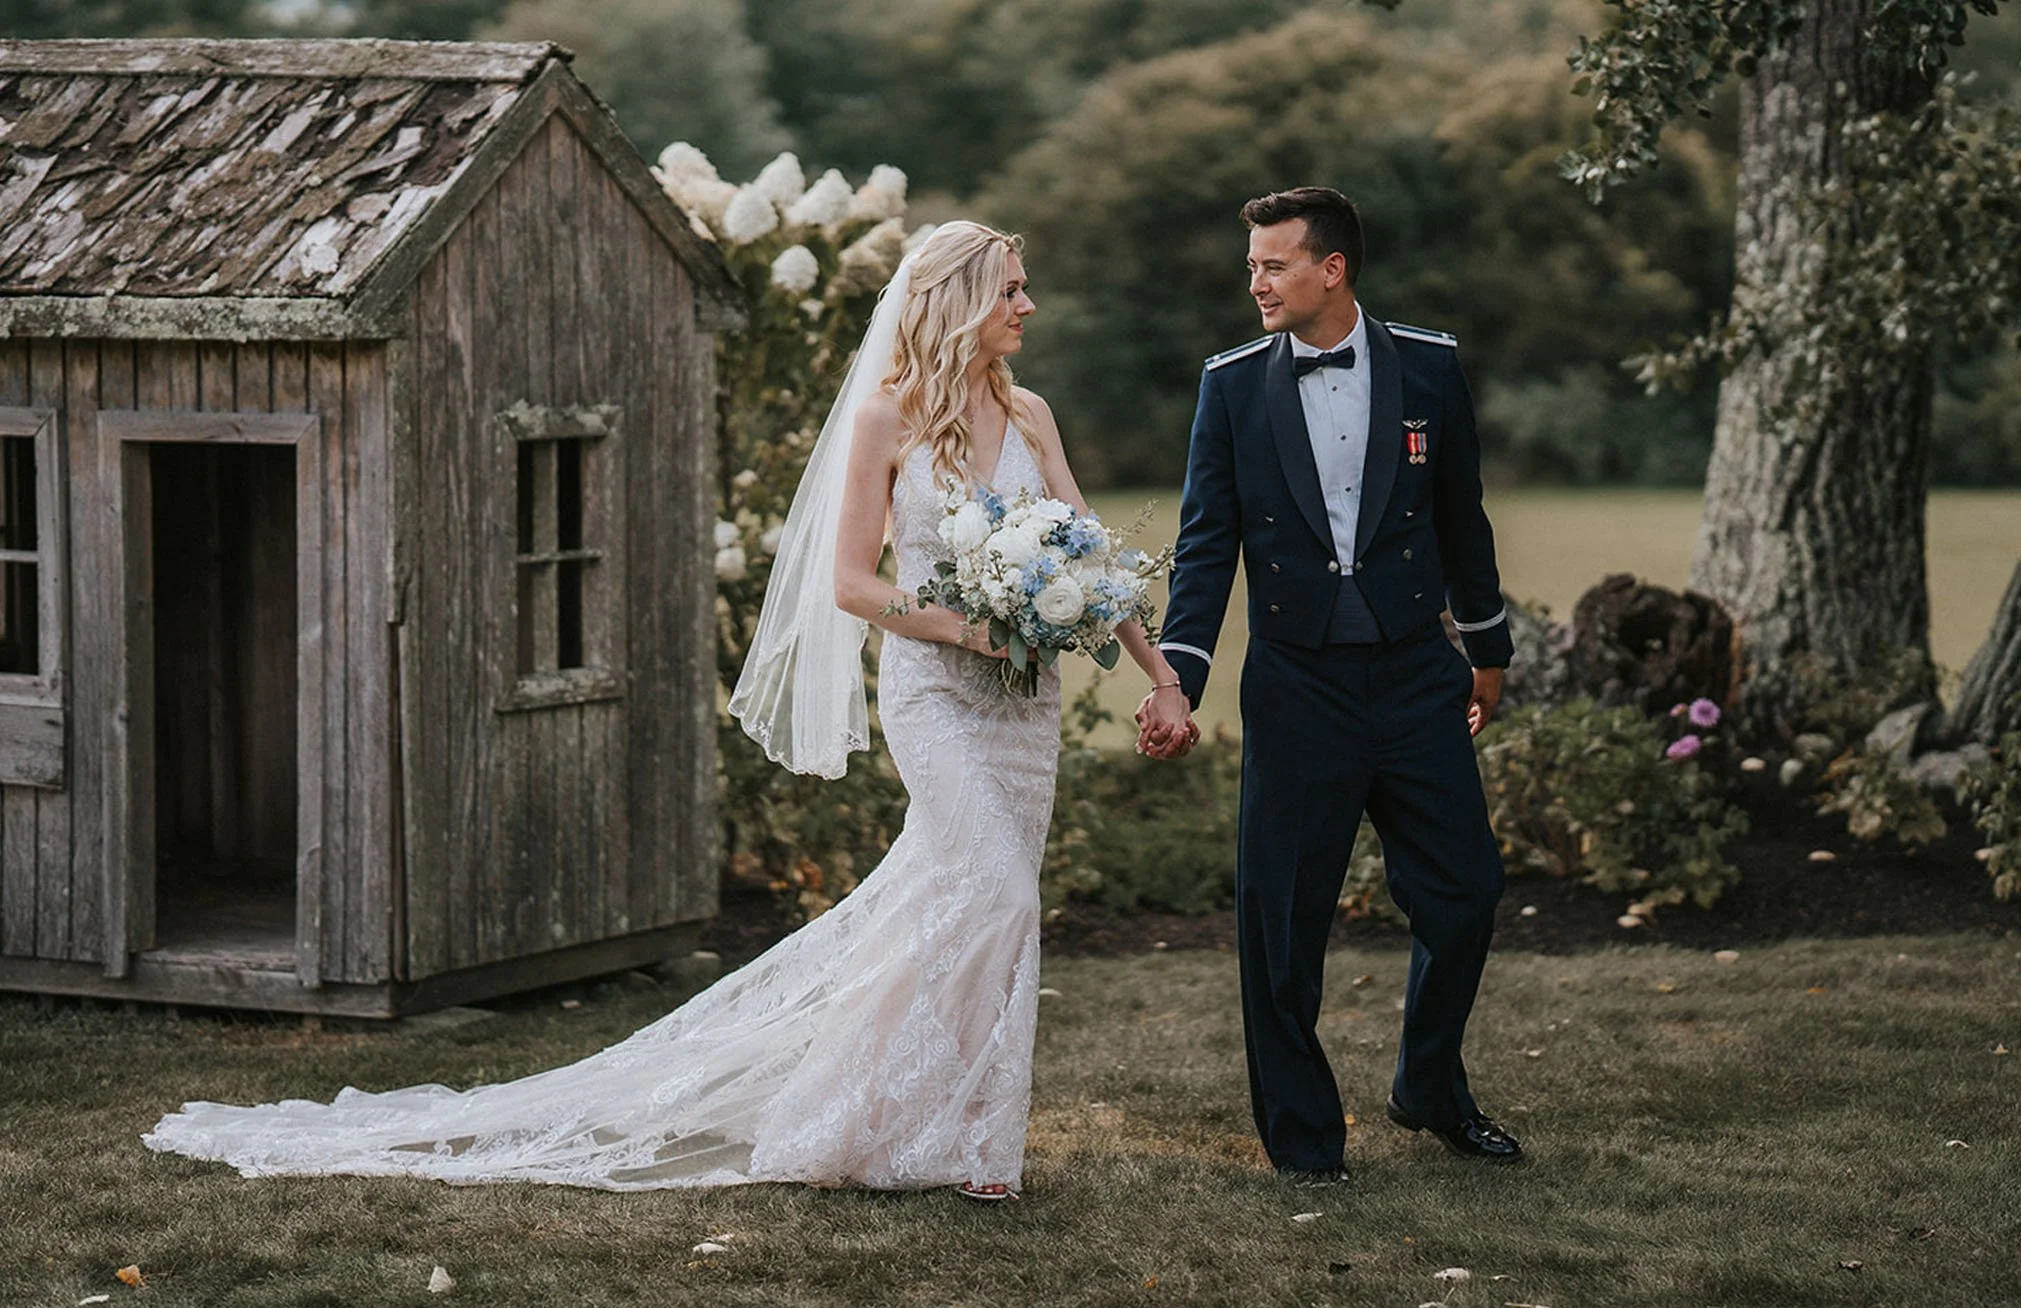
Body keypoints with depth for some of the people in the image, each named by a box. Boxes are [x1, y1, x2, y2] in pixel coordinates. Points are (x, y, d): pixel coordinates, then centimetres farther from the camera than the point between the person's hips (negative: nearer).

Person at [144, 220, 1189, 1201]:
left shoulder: (1027, 415, 8)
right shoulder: (887, 416, -6)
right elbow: (851, 582, -6)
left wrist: (1160, 668, 0)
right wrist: (963, 627, -18)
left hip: (1025, 692, 5)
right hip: (934, 687, -5)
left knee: (942, 902, 6)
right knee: (991, 889, -16)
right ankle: (961, 1137, -3)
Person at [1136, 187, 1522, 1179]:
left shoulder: (1428, 367, 2)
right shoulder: (1233, 384, 0)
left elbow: (1462, 517, 12)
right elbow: (1206, 541, -2)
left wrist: (1485, 648, 20)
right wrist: (1178, 679, -13)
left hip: (1416, 678, 1)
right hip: (1297, 683, -1)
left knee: (1463, 892, 5)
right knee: (1284, 917, 1)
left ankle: (1431, 1090, 28)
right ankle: (1302, 1134, 14)